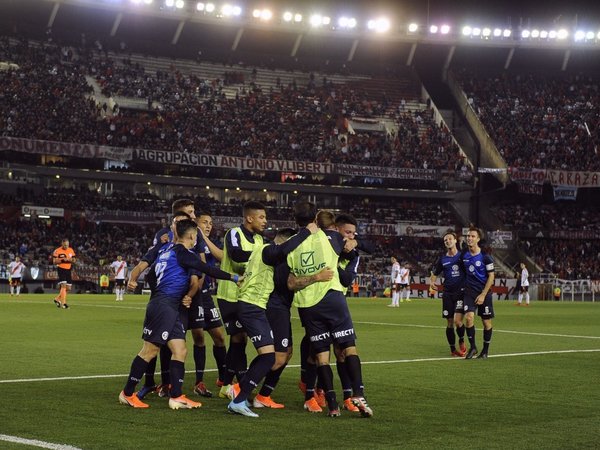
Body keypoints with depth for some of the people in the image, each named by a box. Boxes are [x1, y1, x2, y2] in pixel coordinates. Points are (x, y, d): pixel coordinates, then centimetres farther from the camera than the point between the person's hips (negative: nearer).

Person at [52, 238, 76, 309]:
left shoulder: (71, 250, 9)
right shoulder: (57, 251, -6)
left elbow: (74, 260, 13)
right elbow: (54, 262, -6)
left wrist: (70, 260, -10)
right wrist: (62, 260, -19)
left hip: (68, 269, 6)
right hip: (61, 269, -6)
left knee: (68, 288, 7)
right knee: (63, 285, -18)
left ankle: (57, 298, 26)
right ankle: (63, 303, -19)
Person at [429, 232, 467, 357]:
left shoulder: (462, 256, 1)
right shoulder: (442, 259, 9)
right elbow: (433, 275, 14)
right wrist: (431, 283, -7)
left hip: (461, 292, -3)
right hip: (447, 294, 3)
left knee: (457, 320, -16)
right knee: (449, 323, 4)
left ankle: (462, 342, 11)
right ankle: (453, 349, 17)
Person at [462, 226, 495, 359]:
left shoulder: (485, 257, -10)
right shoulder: (464, 255, 2)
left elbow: (491, 276, -9)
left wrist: (483, 294, -13)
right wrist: (463, 286, 11)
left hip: (484, 292, -2)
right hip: (469, 292, 2)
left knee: (486, 322, 3)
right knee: (468, 317, -17)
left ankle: (485, 351, 18)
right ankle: (472, 347, -2)